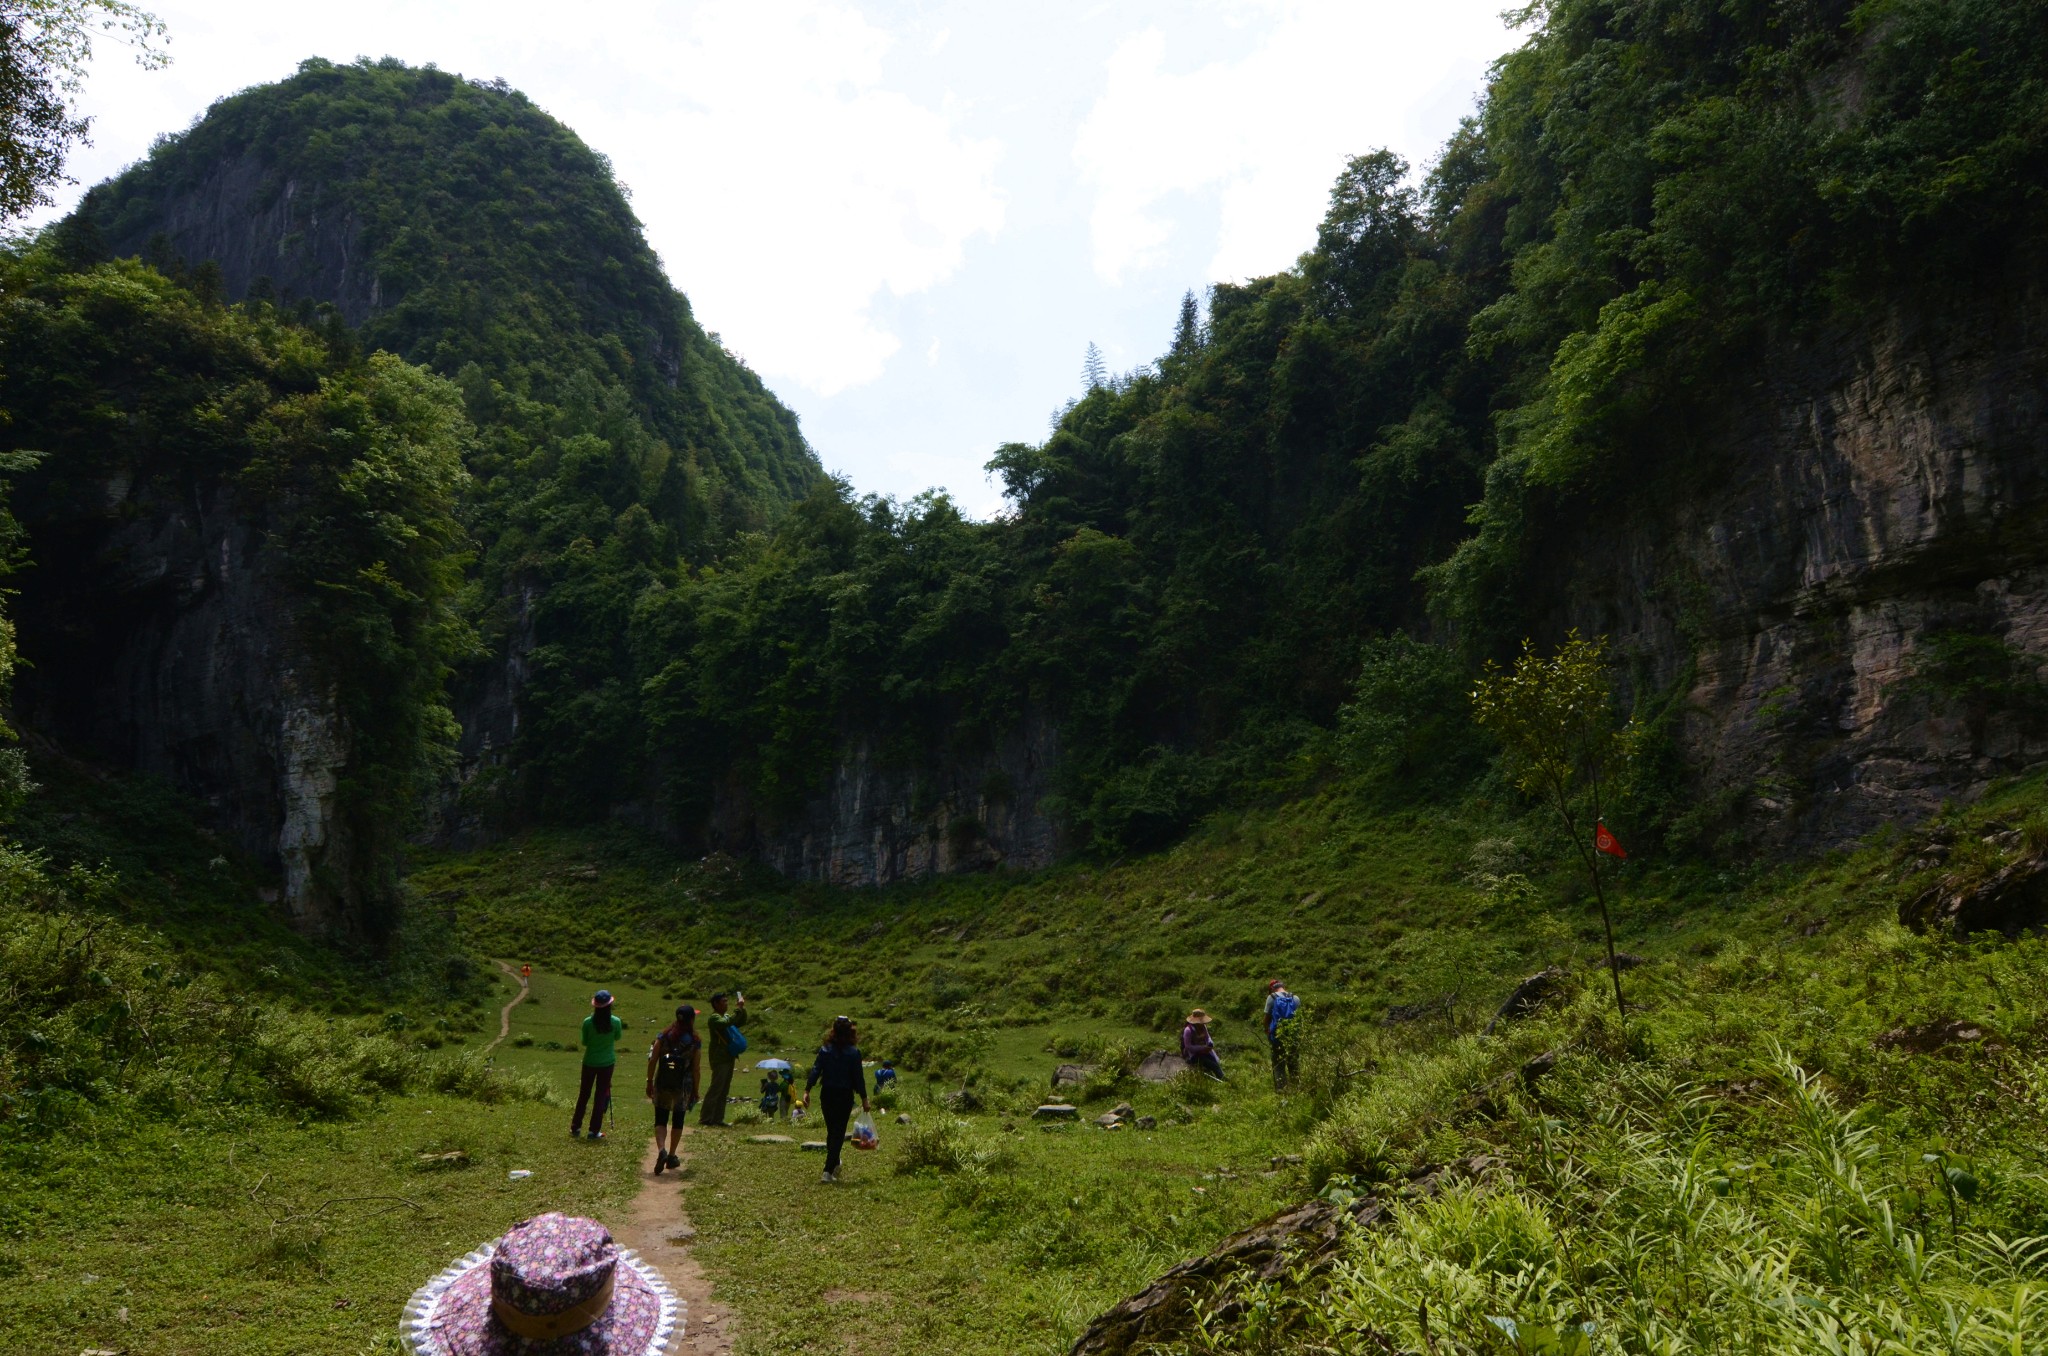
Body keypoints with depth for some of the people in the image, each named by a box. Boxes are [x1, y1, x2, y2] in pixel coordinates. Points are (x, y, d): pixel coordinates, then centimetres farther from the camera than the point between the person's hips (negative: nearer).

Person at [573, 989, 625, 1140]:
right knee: (601, 1095, 9)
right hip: (607, 1062, -1)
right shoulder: (616, 1022, -14)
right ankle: (595, 1130, 11)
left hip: (590, 1062, 1)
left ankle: (575, 1127, 25)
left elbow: (584, 1042, -4)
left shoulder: (588, 1022, -16)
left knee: (584, 1094, 17)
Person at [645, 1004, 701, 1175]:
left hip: (662, 1083, 1)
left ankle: (661, 1150, -17)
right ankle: (672, 1156, 22)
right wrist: (695, 1090, 6)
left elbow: (652, 1060, -3)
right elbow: (695, 1068, -4)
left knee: (660, 1119, 7)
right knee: (678, 1120, 15)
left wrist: (649, 1082, 6)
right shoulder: (694, 1041, -5)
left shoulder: (663, 1035, -2)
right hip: (683, 1085, 0)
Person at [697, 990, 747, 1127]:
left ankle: (717, 1119, 15)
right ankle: (705, 1119, -4)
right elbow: (727, 1023, -29)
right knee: (715, 1089, -8)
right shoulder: (714, 1018, -11)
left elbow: (742, 1022, 20)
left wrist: (742, 1008, 5)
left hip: (728, 1058, 9)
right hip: (719, 1059, -9)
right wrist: (738, 1008, -26)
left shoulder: (726, 1016, 17)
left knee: (724, 1091, 10)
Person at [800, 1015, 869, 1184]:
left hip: (828, 1094, 3)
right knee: (839, 1132, 2)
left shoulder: (825, 1050, -1)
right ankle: (829, 1170, -7)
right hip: (845, 1096, -3)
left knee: (831, 1131, 19)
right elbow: (859, 1077, -7)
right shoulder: (853, 1053, -8)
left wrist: (807, 1090, -7)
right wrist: (864, 1098, 0)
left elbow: (815, 1071, -7)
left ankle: (834, 1164, 35)